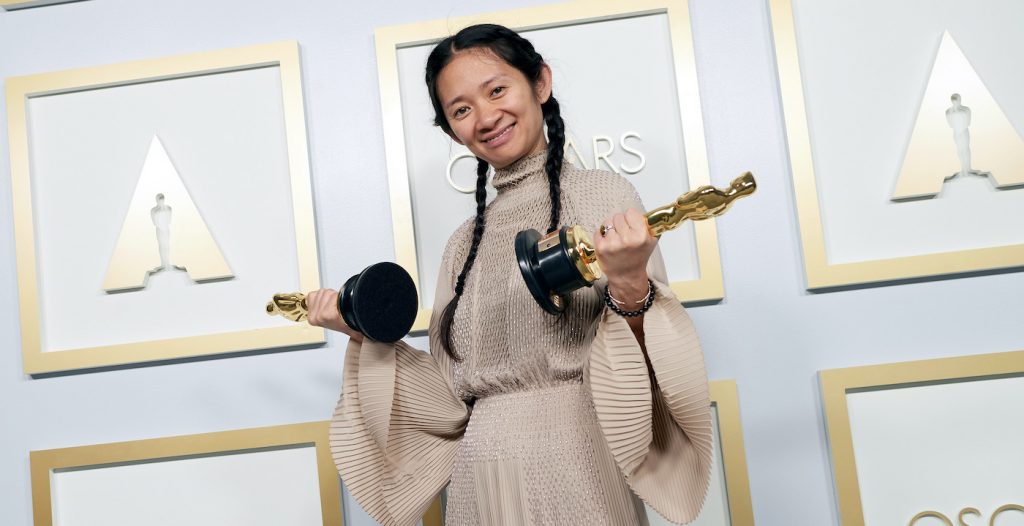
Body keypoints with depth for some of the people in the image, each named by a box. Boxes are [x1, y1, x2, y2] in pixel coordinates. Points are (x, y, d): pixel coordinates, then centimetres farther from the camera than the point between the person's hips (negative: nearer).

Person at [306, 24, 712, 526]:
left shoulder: (604, 194, -5)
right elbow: (453, 400, 7)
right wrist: (365, 336, 2)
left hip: (578, 478, -4)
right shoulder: (465, 244, 9)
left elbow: (648, 374, -11)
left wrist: (630, 289, -28)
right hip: (479, 485, 5)